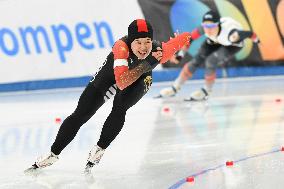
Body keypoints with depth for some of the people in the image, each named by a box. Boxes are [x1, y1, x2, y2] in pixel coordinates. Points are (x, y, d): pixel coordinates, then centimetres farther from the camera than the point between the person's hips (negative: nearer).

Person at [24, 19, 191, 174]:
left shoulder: (159, 50, -37)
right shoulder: (121, 47, -43)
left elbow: (184, 38, -20)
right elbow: (122, 82, -52)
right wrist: (147, 64, -56)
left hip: (140, 79, 1)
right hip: (112, 73, -1)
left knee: (119, 108, -29)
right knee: (80, 115, 1)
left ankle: (99, 150, -7)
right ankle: (53, 154, 18)